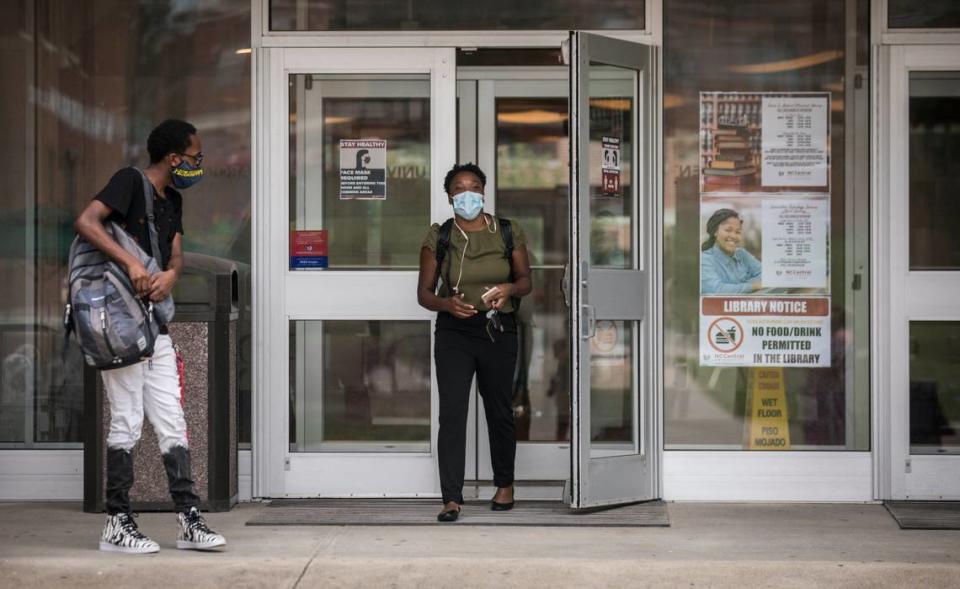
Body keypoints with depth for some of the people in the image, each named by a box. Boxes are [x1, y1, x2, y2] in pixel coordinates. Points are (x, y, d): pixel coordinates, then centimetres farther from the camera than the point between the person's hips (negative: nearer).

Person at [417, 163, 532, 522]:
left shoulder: (509, 233, 2)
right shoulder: (438, 237, 0)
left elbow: (525, 280, 9)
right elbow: (424, 292, 2)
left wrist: (510, 288, -14)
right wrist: (447, 304, -19)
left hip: (499, 330, 1)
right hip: (453, 331, -1)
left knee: (499, 409, 12)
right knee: (452, 412, -10)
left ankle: (504, 484, 33)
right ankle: (452, 499, -10)